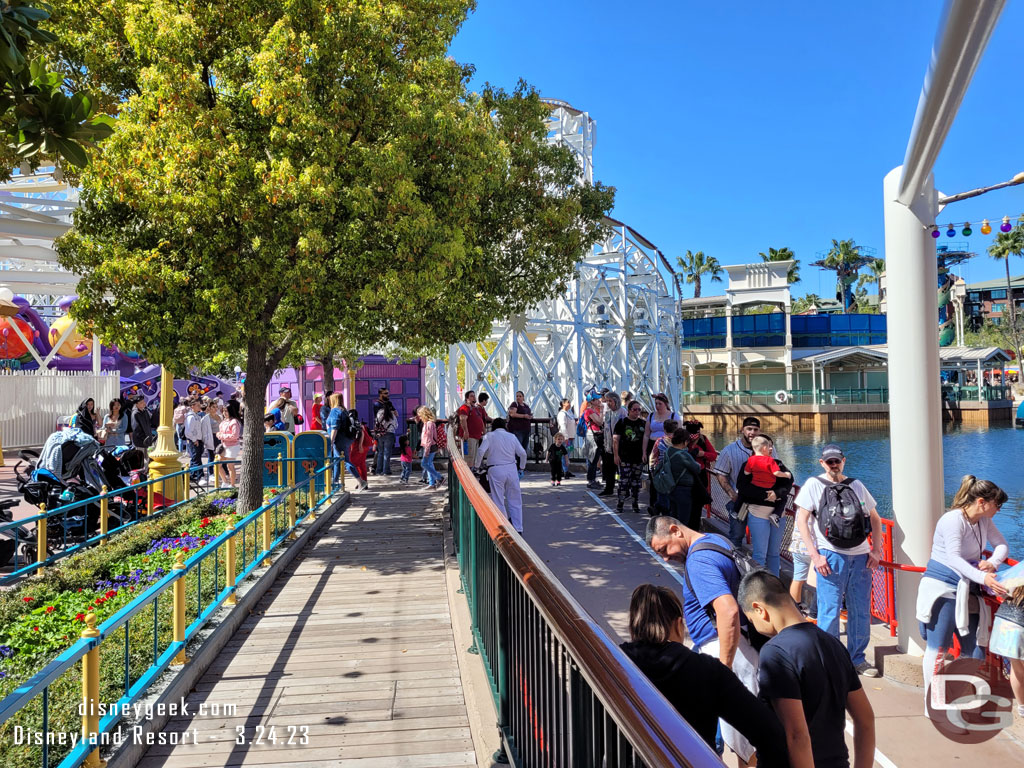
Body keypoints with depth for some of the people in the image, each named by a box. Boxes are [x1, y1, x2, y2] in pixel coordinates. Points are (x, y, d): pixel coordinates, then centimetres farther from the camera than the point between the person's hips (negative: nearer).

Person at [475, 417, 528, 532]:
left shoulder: (489, 436, -1)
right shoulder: (512, 436, 8)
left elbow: (481, 451, -13)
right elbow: (522, 453, 5)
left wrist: (477, 465, 1)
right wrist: (521, 466, 21)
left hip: (495, 471, -3)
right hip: (511, 468, 3)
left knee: (498, 501, 4)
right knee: (514, 500, 10)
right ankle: (518, 528, 12)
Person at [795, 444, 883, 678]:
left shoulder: (856, 485, 13)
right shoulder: (814, 485, 2)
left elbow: (875, 518, 21)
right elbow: (801, 521, -3)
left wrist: (876, 550, 10)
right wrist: (814, 555, -10)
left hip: (860, 556, 4)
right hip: (831, 555, -4)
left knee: (861, 611, 10)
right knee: (829, 611, -2)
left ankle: (857, 659, 25)